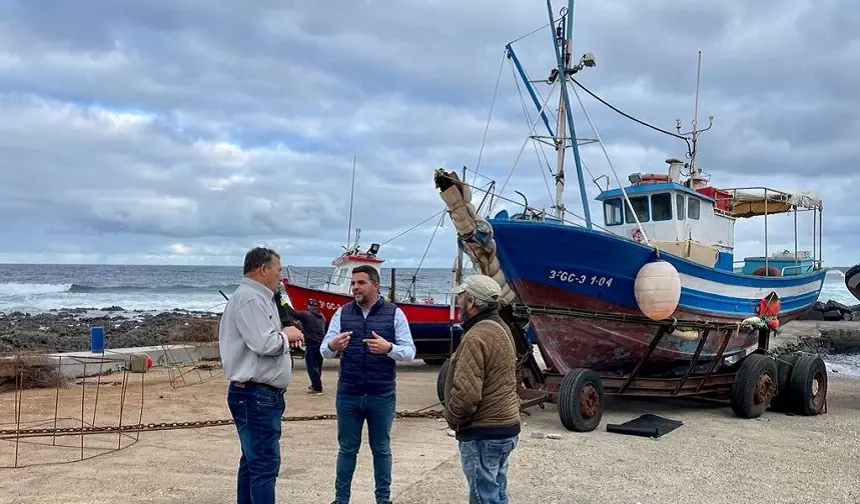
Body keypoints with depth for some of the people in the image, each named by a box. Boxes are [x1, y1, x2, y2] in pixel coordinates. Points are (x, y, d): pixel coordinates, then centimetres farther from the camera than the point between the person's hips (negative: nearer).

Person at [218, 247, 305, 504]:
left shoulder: (257, 298, 17)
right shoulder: (250, 298, -17)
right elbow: (264, 344, -26)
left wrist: (283, 336, 4)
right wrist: (286, 336, -8)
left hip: (259, 395, 11)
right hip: (256, 396, -11)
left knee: (253, 462, 16)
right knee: (265, 464, -9)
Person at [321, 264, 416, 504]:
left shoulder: (394, 313, -2)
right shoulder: (342, 313, 2)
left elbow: (409, 351, -6)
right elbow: (324, 350, -3)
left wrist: (388, 348, -27)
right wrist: (332, 346, -28)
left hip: (382, 396, -1)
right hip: (348, 395, 1)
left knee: (381, 449, 13)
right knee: (347, 448, 13)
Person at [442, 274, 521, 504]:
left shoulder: (476, 337, -21)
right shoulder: (501, 328, 12)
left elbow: (466, 393, -26)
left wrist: (453, 419, -8)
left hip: (483, 435, -10)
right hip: (506, 426, 10)